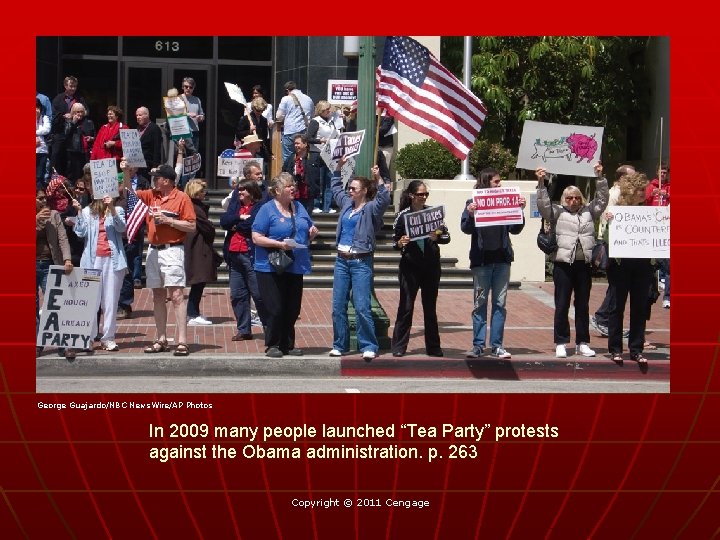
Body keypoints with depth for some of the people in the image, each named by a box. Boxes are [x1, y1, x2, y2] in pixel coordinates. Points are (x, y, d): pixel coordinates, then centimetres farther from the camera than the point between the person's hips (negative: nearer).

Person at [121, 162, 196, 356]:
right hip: (153, 251, 7)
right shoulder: (152, 195, 12)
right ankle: (161, 340, 16)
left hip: (172, 251, -7)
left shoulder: (182, 198, -5)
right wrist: (125, 172, 2)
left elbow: (191, 226, -8)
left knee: (176, 295, -12)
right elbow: (131, 192, 15)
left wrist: (168, 220, -14)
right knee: (157, 296, 10)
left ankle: (182, 342, -14)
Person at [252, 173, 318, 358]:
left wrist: (312, 233, 0)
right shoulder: (267, 209, -6)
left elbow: (308, 233, 24)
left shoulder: (299, 208, 13)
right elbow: (256, 238, -11)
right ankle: (272, 345, 6)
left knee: (292, 309, 9)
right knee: (275, 309, -5)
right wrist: (279, 244, -22)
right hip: (271, 268, -6)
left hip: (296, 267, 6)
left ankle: (288, 345, 19)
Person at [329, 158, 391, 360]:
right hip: (342, 260, 7)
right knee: (338, 306, 8)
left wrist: (378, 179, -34)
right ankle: (340, 345, 17)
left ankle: (369, 346, -4)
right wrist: (338, 168, 21)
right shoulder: (346, 203, 13)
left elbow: (385, 199, -26)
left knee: (362, 307, -10)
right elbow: (335, 187, 29)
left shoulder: (371, 208, -6)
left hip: (361, 262, -7)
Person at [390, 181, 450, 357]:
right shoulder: (402, 215, -3)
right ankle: (399, 346, 3)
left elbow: (446, 236, 2)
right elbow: (394, 242, 0)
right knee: (406, 306, -4)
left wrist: (437, 237, -18)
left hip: (431, 265, 2)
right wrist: (400, 243, -21)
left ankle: (433, 347, 17)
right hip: (410, 266, -2)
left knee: (430, 307, 9)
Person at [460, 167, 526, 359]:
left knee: (500, 303, 4)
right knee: (480, 303, 3)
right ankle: (478, 345, 8)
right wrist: (470, 214, -24)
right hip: (481, 259, -3)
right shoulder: (473, 203, 1)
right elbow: (466, 228, -6)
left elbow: (515, 229, 7)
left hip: (502, 259, 3)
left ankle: (497, 345, 10)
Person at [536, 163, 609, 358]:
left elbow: (602, 199, 12)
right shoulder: (558, 212, 6)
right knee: (562, 305, 0)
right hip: (563, 263, -3)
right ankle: (561, 343, 5)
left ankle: (582, 343, 15)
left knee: (583, 305, 9)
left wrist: (600, 177, 4)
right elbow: (543, 204, -5)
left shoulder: (589, 211, 15)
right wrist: (541, 183, -13)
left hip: (584, 264, 3)